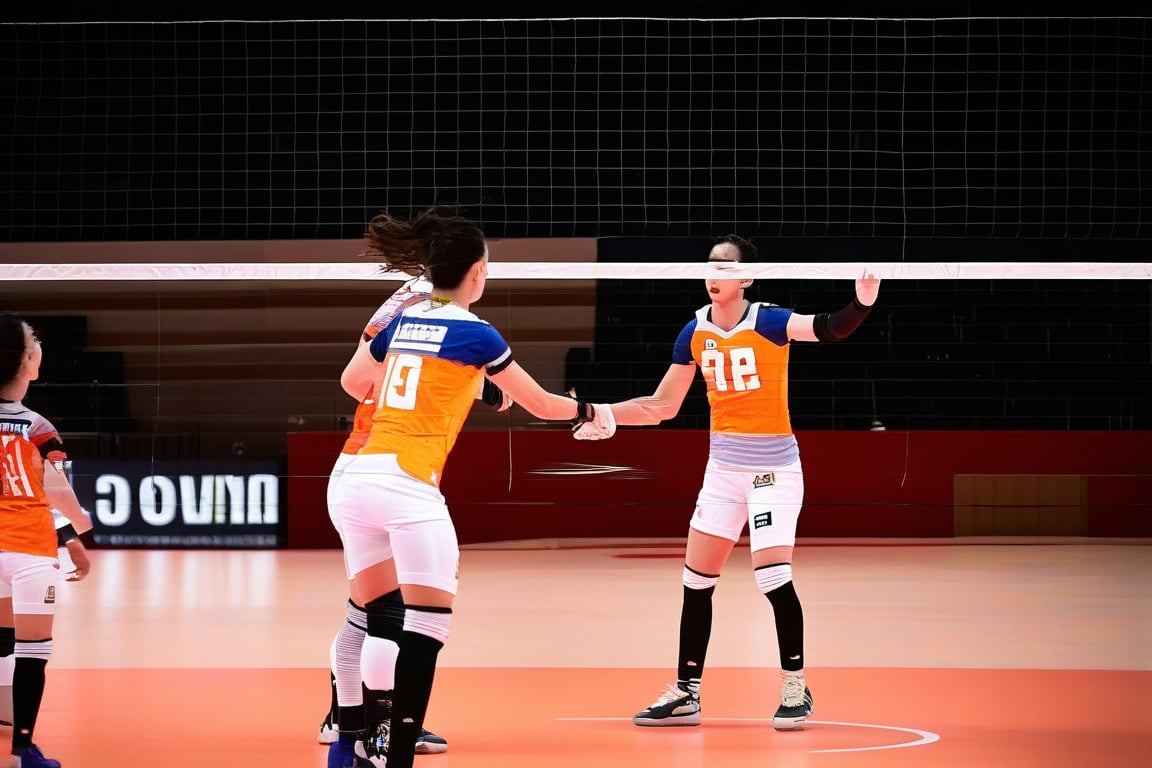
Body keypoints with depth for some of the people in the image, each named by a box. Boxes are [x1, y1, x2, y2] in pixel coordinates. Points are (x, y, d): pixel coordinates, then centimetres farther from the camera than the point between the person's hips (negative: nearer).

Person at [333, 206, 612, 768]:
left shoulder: (402, 321, 15)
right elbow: (542, 404, 10)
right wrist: (591, 413, 29)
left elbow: (353, 382, 33)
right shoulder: (474, 333, -2)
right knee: (427, 627, -6)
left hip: (354, 480, 7)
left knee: (382, 620, 15)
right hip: (408, 486, -7)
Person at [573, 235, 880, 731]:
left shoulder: (768, 322, -15)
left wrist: (861, 304, -50)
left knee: (774, 578, -14)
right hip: (723, 468, 6)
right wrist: (603, 414, 3)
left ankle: (796, 689, 2)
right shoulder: (696, 332, 1)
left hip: (773, 468, -6)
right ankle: (686, 693, 15)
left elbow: (829, 329, -32)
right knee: (696, 582, 5)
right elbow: (662, 406, 9)